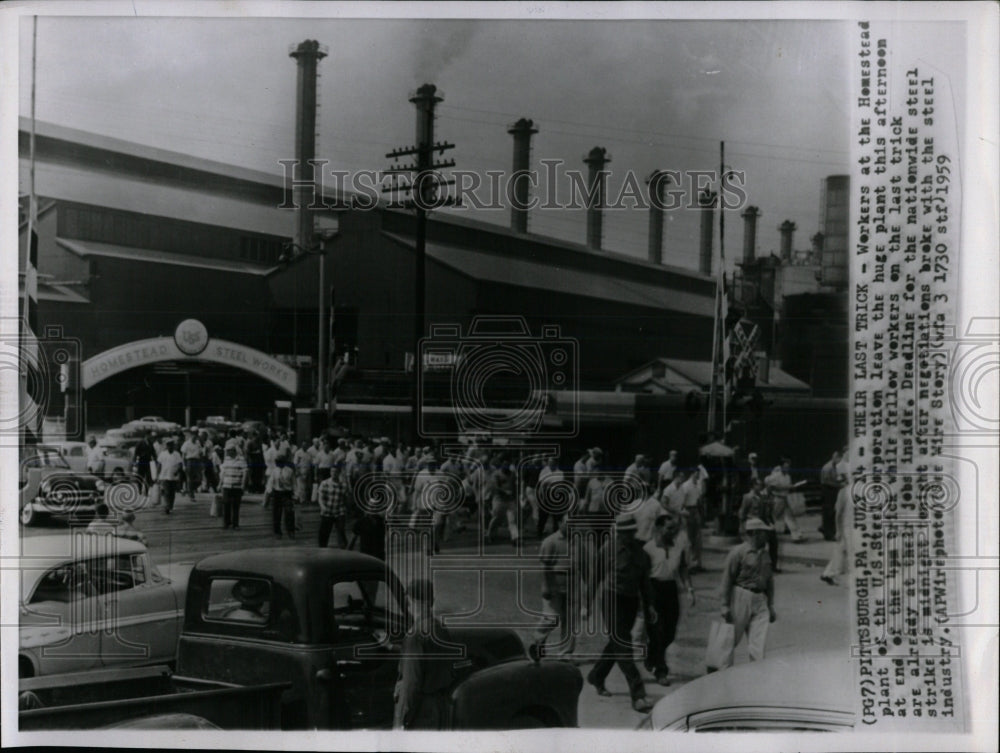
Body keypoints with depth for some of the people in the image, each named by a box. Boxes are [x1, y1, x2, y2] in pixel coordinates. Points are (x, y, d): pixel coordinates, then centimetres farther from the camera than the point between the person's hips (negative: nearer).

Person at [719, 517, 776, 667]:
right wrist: (725, 605, -12)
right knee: (732, 639, 4)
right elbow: (727, 578, -9)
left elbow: (769, 581, 20)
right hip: (741, 598, -5)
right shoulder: (738, 552, -9)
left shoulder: (765, 556, 12)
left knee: (759, 643, -1)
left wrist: (771, 606, 19)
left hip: (760, 600, 6)